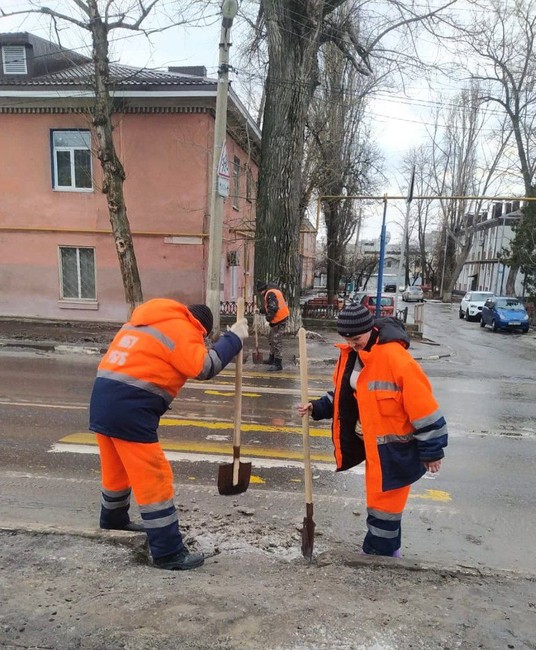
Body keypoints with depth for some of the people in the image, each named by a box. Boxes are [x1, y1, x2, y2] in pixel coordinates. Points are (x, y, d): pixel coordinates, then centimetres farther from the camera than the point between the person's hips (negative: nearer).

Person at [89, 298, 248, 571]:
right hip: (129, 408, -9)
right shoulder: (181, 329, -6)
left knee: (117, 466, 28)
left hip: (104, 399, 9)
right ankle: (168, 552, 4)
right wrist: (233, 338, -1)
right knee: (154, 479, -3)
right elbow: (205, 366, -10)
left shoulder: (148, 321, 21)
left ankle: (113, 518, 50)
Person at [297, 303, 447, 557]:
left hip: (395, 447, -8)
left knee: (383, 503, 3)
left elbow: (422, 406, -22)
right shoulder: (351, 354, 0)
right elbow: (344, 395, 14)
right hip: (372, 444, 8)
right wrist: (316, 408, 0)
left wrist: (432, 451, -16)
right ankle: (387, 551, 40)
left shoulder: (395, 357, -25)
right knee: (381, 499, 21)